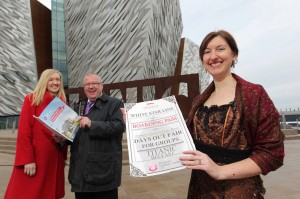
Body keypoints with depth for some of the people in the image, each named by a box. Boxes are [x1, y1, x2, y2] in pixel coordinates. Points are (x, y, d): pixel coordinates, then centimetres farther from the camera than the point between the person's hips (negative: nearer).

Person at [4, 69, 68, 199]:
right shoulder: (32, 99, -4)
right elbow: (23, 132, -9)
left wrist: (64, 156, 8)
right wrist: (27, 160, -15)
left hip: (55, 158, 5)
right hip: (35, 157, -4)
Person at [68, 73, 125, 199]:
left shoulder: (114, 103, -3)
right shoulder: (80, 107, 18)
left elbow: (119, 126, -18)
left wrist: (92, 124, -22)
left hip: (103, 167, -6)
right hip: (81, 168, 6)